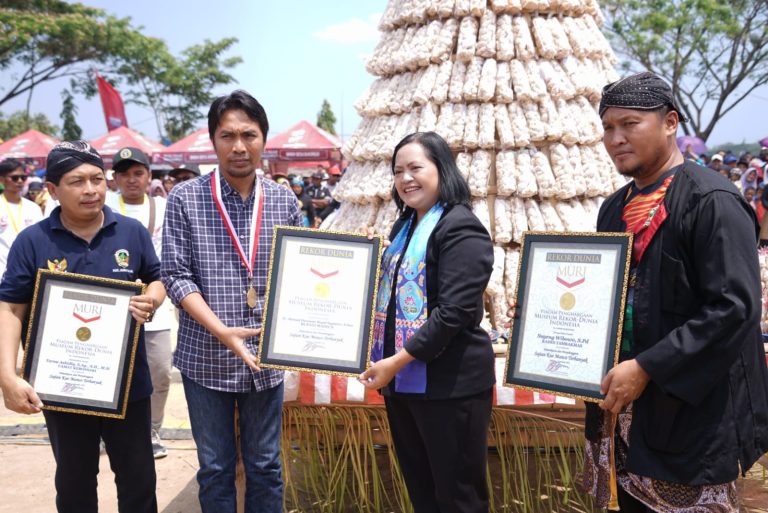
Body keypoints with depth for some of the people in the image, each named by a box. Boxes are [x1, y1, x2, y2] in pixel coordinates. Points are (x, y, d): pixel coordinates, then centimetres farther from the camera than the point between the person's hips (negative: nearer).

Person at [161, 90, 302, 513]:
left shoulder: (284, 201, 2)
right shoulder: (184, 199, -6)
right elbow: (176, 276, -8)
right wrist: (222, 331, -19)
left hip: (266, 357, 2)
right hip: (206, 357, -2)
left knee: (265, 465, 15)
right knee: (215, 468, 12)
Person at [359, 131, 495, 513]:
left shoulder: (461, 228, -14)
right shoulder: (405, 227, 13)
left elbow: (454, 311, -22)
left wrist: (397, 361, -21)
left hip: (449, 385, -8)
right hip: (402, 382, 9)